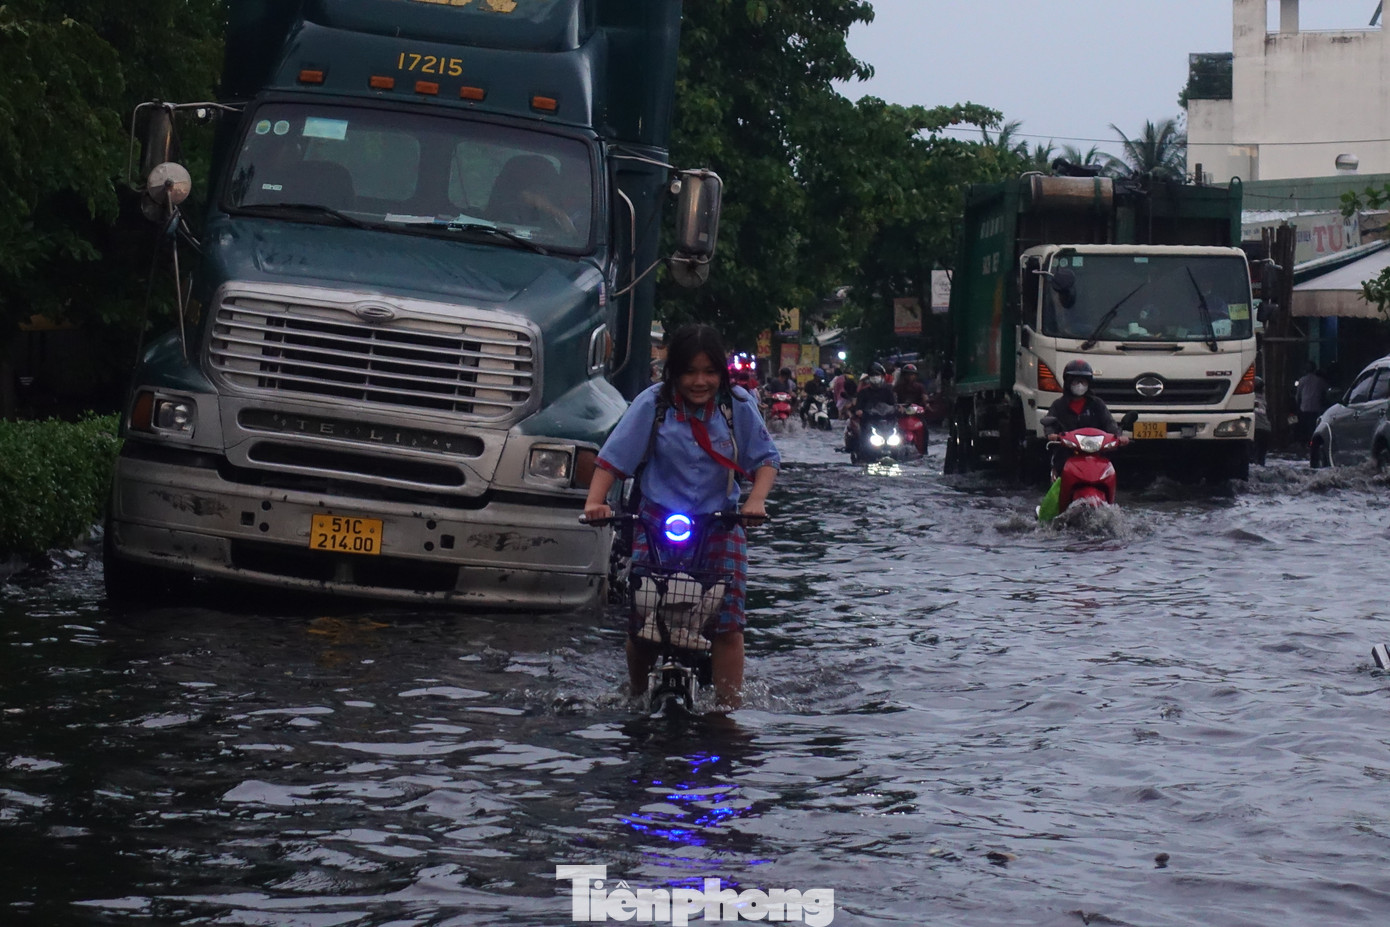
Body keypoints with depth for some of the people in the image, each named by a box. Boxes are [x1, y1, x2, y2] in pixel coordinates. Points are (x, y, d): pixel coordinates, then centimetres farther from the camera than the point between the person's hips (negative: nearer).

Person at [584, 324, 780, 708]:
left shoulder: (738, 405, 0)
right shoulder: (653, 404, -4)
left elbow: (766, 458, 3)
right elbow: (613, 458, -6)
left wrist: (756, 501, -15)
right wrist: (595, 502, -22)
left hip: (721, 525, 1)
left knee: (727, 625, -10)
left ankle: (728, 708, -3)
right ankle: (637, 699, 18)